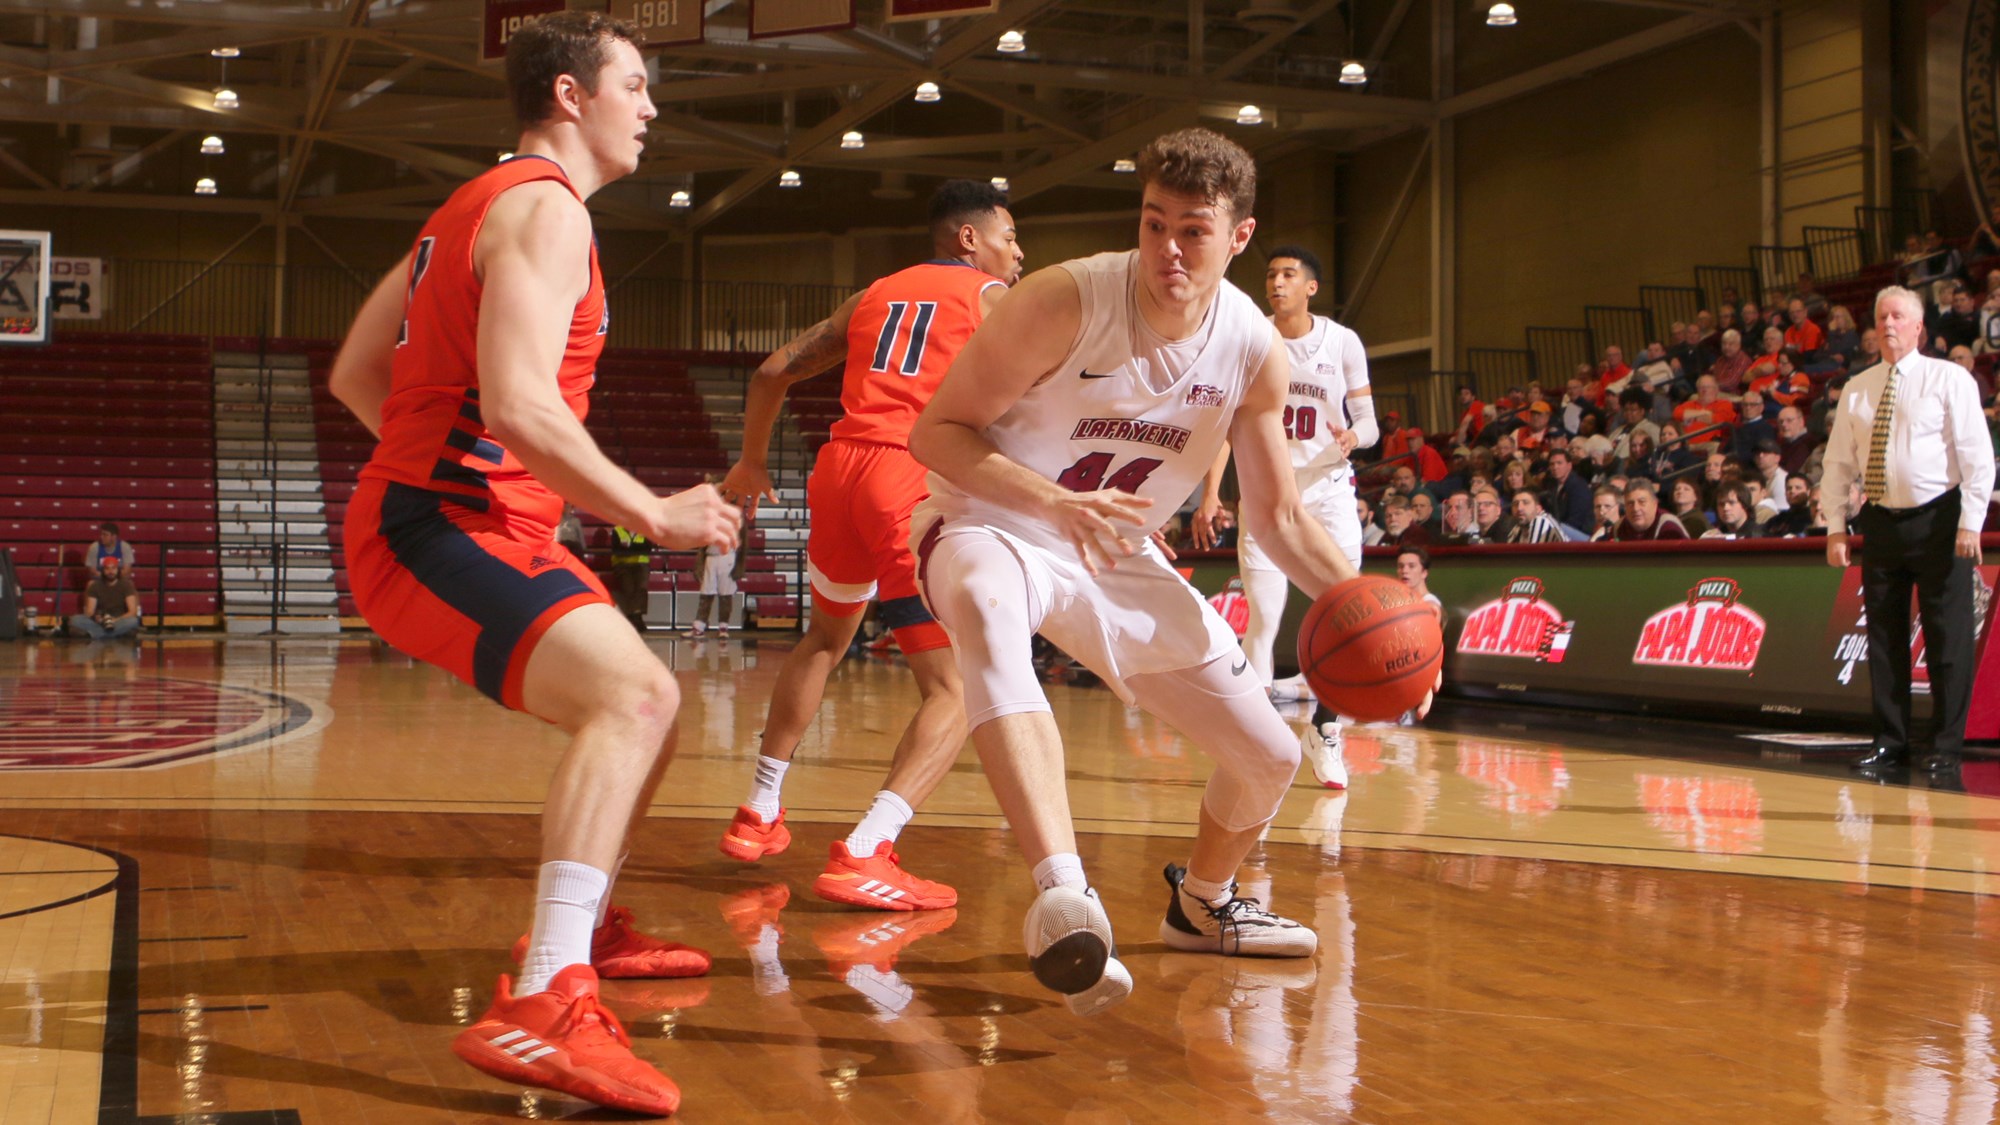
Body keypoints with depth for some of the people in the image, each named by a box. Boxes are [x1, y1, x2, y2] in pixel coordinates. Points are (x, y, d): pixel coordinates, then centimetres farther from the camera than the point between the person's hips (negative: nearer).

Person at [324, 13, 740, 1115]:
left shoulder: (472, 207, 20)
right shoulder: (546, 208, -11)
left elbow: (354, 375, 22)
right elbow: (518, 405, -25)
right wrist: (653, 513, -18)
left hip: (467, 520, 11)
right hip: (441, 532, -11)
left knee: (643, 701, 21)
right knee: (632, 694, -31)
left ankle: (586, 928, 35)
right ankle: (541, 1007, -38)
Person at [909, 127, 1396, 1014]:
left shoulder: (1256, 353, -9)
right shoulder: (1065, 302, -24)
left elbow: (1278, 519, 1)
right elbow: (936, 431, -20)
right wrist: (1056, 503, -36)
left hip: (1117, 557, 5)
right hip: (985, 526, -5)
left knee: (1269, 757, 5)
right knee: (988, 607, -44)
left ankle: (1201, 905, 38)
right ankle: (1062, 896, -55)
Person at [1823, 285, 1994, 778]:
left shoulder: (1949, 379, -2)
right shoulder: (1857, 389, 10)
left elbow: (1978, 454, -6)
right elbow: (1838, 461, 13)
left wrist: (1970, 523, -13)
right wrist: (1836, 525, 6)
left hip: (1938, 520, -4)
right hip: (1882, 523, 4)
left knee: (1948, 641, -1)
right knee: (1884, 639, 7)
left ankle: (1945, 748, 7)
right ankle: (1890, 743, 16)